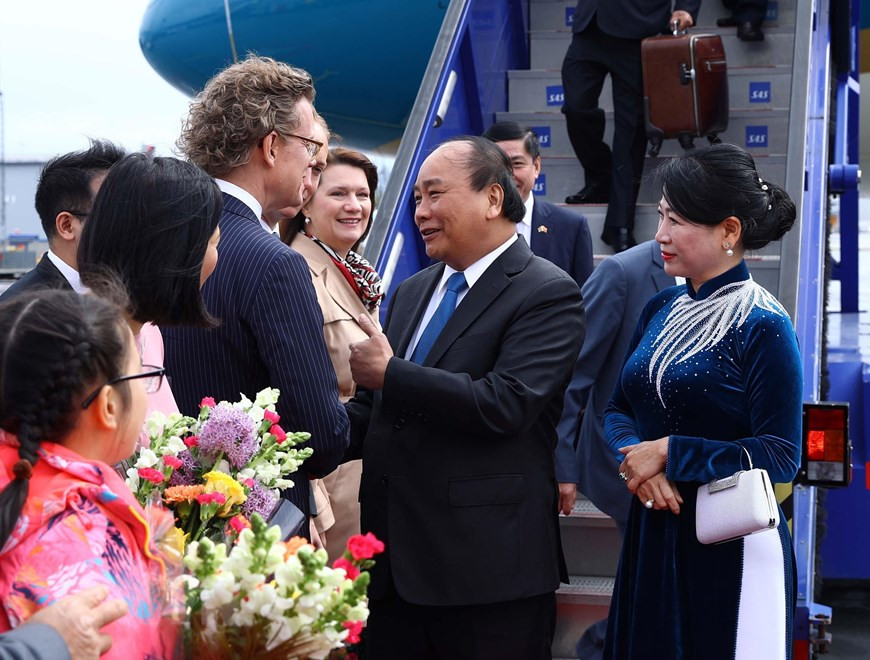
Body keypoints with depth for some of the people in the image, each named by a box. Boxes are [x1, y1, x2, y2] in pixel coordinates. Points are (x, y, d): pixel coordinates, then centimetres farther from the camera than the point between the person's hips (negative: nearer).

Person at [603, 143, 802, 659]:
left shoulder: (763, 326, -13)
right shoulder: (662, 310, 6)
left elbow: (780, 458, -16)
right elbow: (619, 409, 10)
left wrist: (670, 454, -16)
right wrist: (637, 461, -11)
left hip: (731, 546, -6)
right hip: (653, 534, 6)